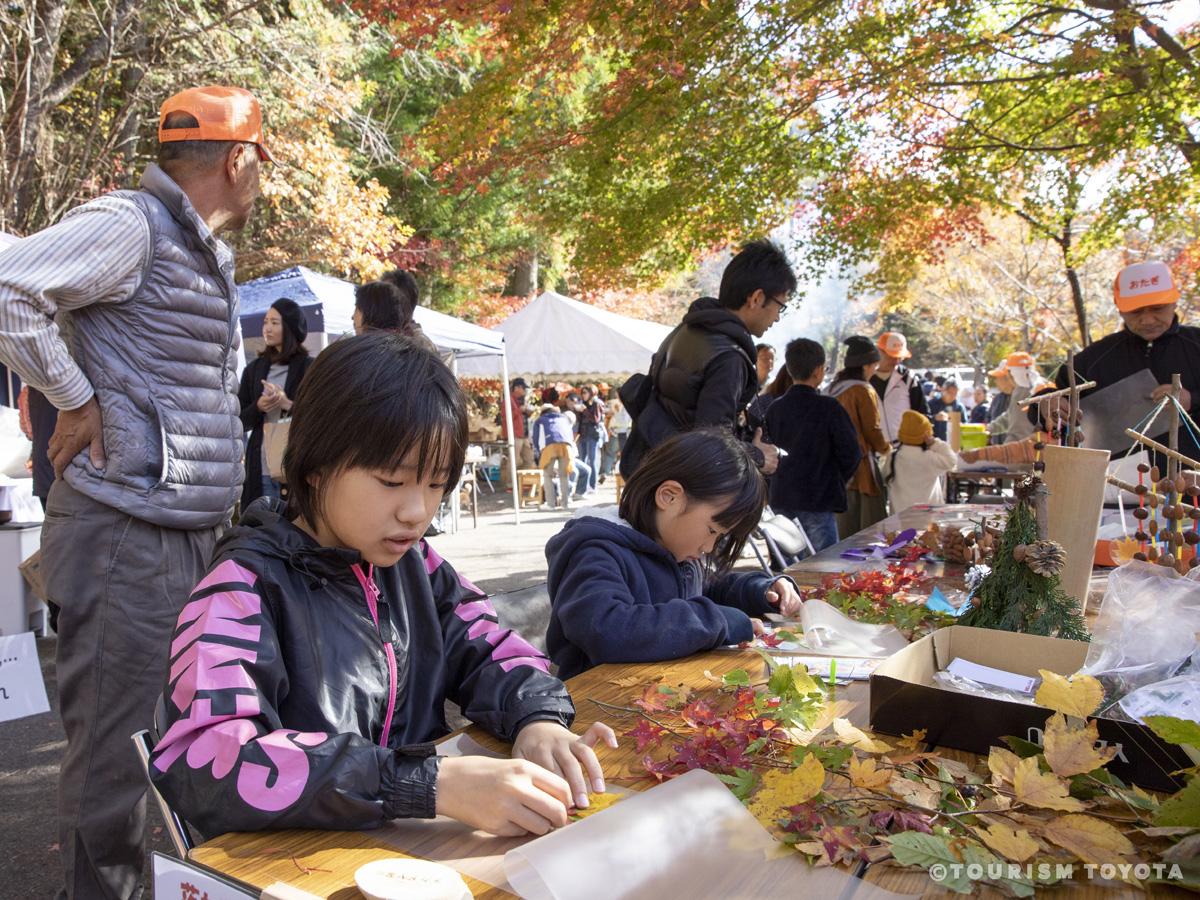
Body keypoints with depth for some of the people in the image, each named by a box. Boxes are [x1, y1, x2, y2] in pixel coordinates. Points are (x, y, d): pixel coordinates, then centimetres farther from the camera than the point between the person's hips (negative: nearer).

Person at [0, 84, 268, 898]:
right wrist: (77, 401, -13)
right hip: (127, 535, -9)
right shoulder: (130, 224, -9)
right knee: (117, 756, 0)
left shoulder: (209, 253, 18)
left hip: (198, 533, 9)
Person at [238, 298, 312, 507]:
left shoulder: (310, 368, 0)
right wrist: (258, 407, -8)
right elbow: (239, 422, 12)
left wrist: (287, 405, -17)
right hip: (260, 468, 4)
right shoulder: (254, 369, 13)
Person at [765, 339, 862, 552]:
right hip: (819, 502, -5)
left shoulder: (774, 408, 2)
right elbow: (851, 453, -10)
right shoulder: (828, 408, -11)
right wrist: (837, 480, 8)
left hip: (781, 501, 5)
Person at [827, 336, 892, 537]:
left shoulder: (835, 389, 8)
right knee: (872, 520, -2)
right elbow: (872, 428, -13)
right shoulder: (864, 391, -15)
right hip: (861, 462, -8)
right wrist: (885, 448, 6)